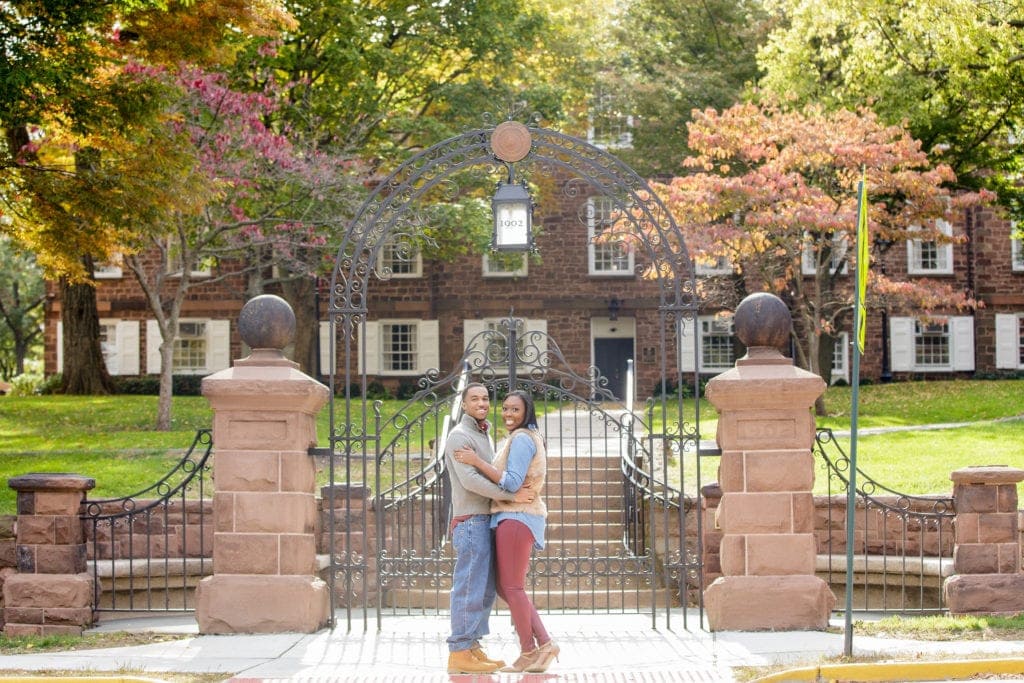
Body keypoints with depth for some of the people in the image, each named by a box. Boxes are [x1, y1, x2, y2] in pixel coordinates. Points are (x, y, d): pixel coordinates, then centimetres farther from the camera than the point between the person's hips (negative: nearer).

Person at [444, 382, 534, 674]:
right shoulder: (459, 436, -9)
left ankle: (472, 647, 11)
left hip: (485, 521, 9)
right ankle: (459, 653, -10)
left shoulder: (482, 436, 21)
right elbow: (470, 480, -20)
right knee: (470, 587, -10)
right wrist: (512, 495, -20)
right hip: (471, 521, -9)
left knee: (484, 589, 8)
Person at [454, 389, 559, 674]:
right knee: (505, 587, 11)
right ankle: (544, 643, 7)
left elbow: (511, 483, -19)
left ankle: (529, 652, 0)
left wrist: (477, 461, -16)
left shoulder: (521, 439, -11)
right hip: (513, 518, 11)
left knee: (512, 587, -5)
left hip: (516, 518, -11)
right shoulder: (527, 438, 21)